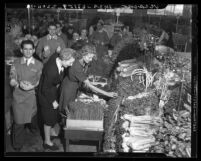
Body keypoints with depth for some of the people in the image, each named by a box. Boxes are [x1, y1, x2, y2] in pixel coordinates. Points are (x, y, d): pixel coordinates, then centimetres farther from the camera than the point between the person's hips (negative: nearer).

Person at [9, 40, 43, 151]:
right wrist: (19, 84, -19)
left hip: (32, 97, 0)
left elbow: (40, 81, 4)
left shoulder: (39, 64, 5)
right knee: (18, 122, -2)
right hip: (18, 96, 0)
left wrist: (32, 86, -15)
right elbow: (12, 81, 1)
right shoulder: (16, 63, 7)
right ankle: (17, 146, 18)